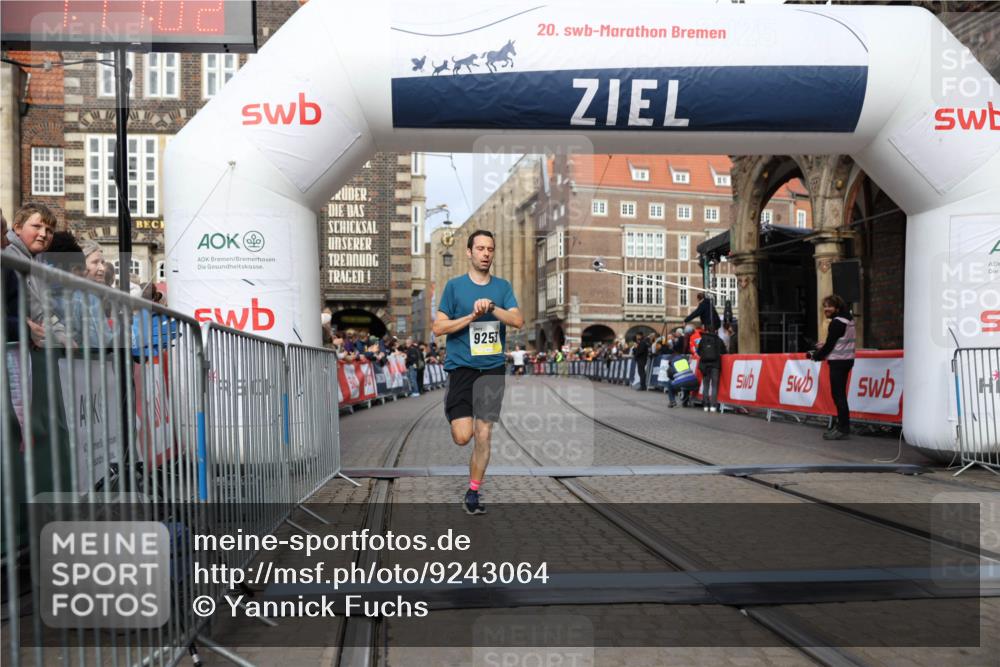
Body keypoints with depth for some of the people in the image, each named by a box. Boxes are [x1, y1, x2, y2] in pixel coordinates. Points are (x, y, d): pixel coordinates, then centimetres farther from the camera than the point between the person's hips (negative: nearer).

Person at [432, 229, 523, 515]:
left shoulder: (502, 286, 9)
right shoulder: (454, 285, 2)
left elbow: (518, 321, -3)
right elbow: (439, 327, -2)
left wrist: (492, 308, -19)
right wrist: (473, 316, -12)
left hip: (493, 368, 2)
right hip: (461, 366, -2)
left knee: (483, 436, 1)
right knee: (463, 436, -10)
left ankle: (473, 493, 16)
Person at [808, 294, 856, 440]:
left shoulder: (837, 322, -16)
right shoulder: (848, 319, 14)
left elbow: (829, 345, -15)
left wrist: (815, 355, -2)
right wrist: (824, 347, 13)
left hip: (838, 362, -10)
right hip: (846, 359, 10)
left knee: (838, 395, -8)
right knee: (839, 394, 14)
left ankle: (843, 429, -7)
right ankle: (842, 425, 18)